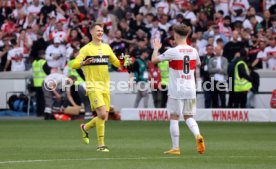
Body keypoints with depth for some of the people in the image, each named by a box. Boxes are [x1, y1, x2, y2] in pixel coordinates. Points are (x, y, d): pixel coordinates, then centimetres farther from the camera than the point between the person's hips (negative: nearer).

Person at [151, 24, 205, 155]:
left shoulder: (172, 52, -10)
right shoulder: (193, 51, 4)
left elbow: (154, 60, -4)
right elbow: (198, 63, 25)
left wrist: (156, 48, 14)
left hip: (176, 90, -4)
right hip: (190, 90, 4)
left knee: (174, 117, 3)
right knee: (188, 117, 12)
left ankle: (175, 148, 2)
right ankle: (198, 135, -15)